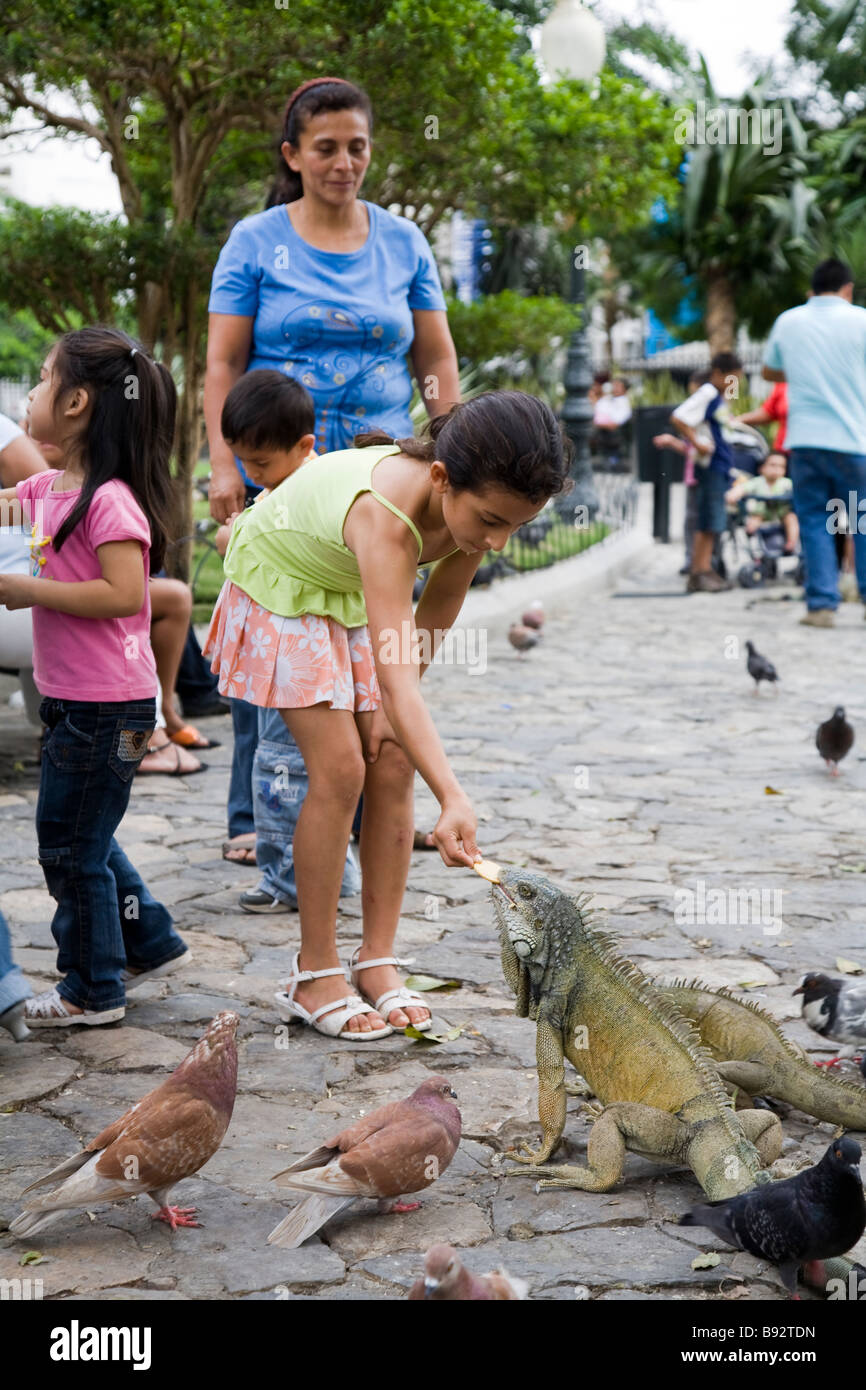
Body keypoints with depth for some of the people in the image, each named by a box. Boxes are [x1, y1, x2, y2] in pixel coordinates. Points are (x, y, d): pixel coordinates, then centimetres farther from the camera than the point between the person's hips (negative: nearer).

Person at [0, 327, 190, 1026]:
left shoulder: (109, 500, -21)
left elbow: (123, 595, -28)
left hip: (105, 706, -9)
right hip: (73, 699, 9)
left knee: (71, 844, 3)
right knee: (82, 836, 20)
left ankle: (93, 988, 18)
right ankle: (149, 942, 35)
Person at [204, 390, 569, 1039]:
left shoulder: (478, 499, -24)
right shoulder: (385, 515, -44)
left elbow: (439, 607, -5)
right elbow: (397, 679, -51)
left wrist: (393, 709, -6)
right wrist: (454, 800, -60)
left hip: (357, 590, 6)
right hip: (280, 589, -6)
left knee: (394, 764, -3)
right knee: (340, 769, -14)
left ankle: (377, 960, 5)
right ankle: (314, 974, -1)